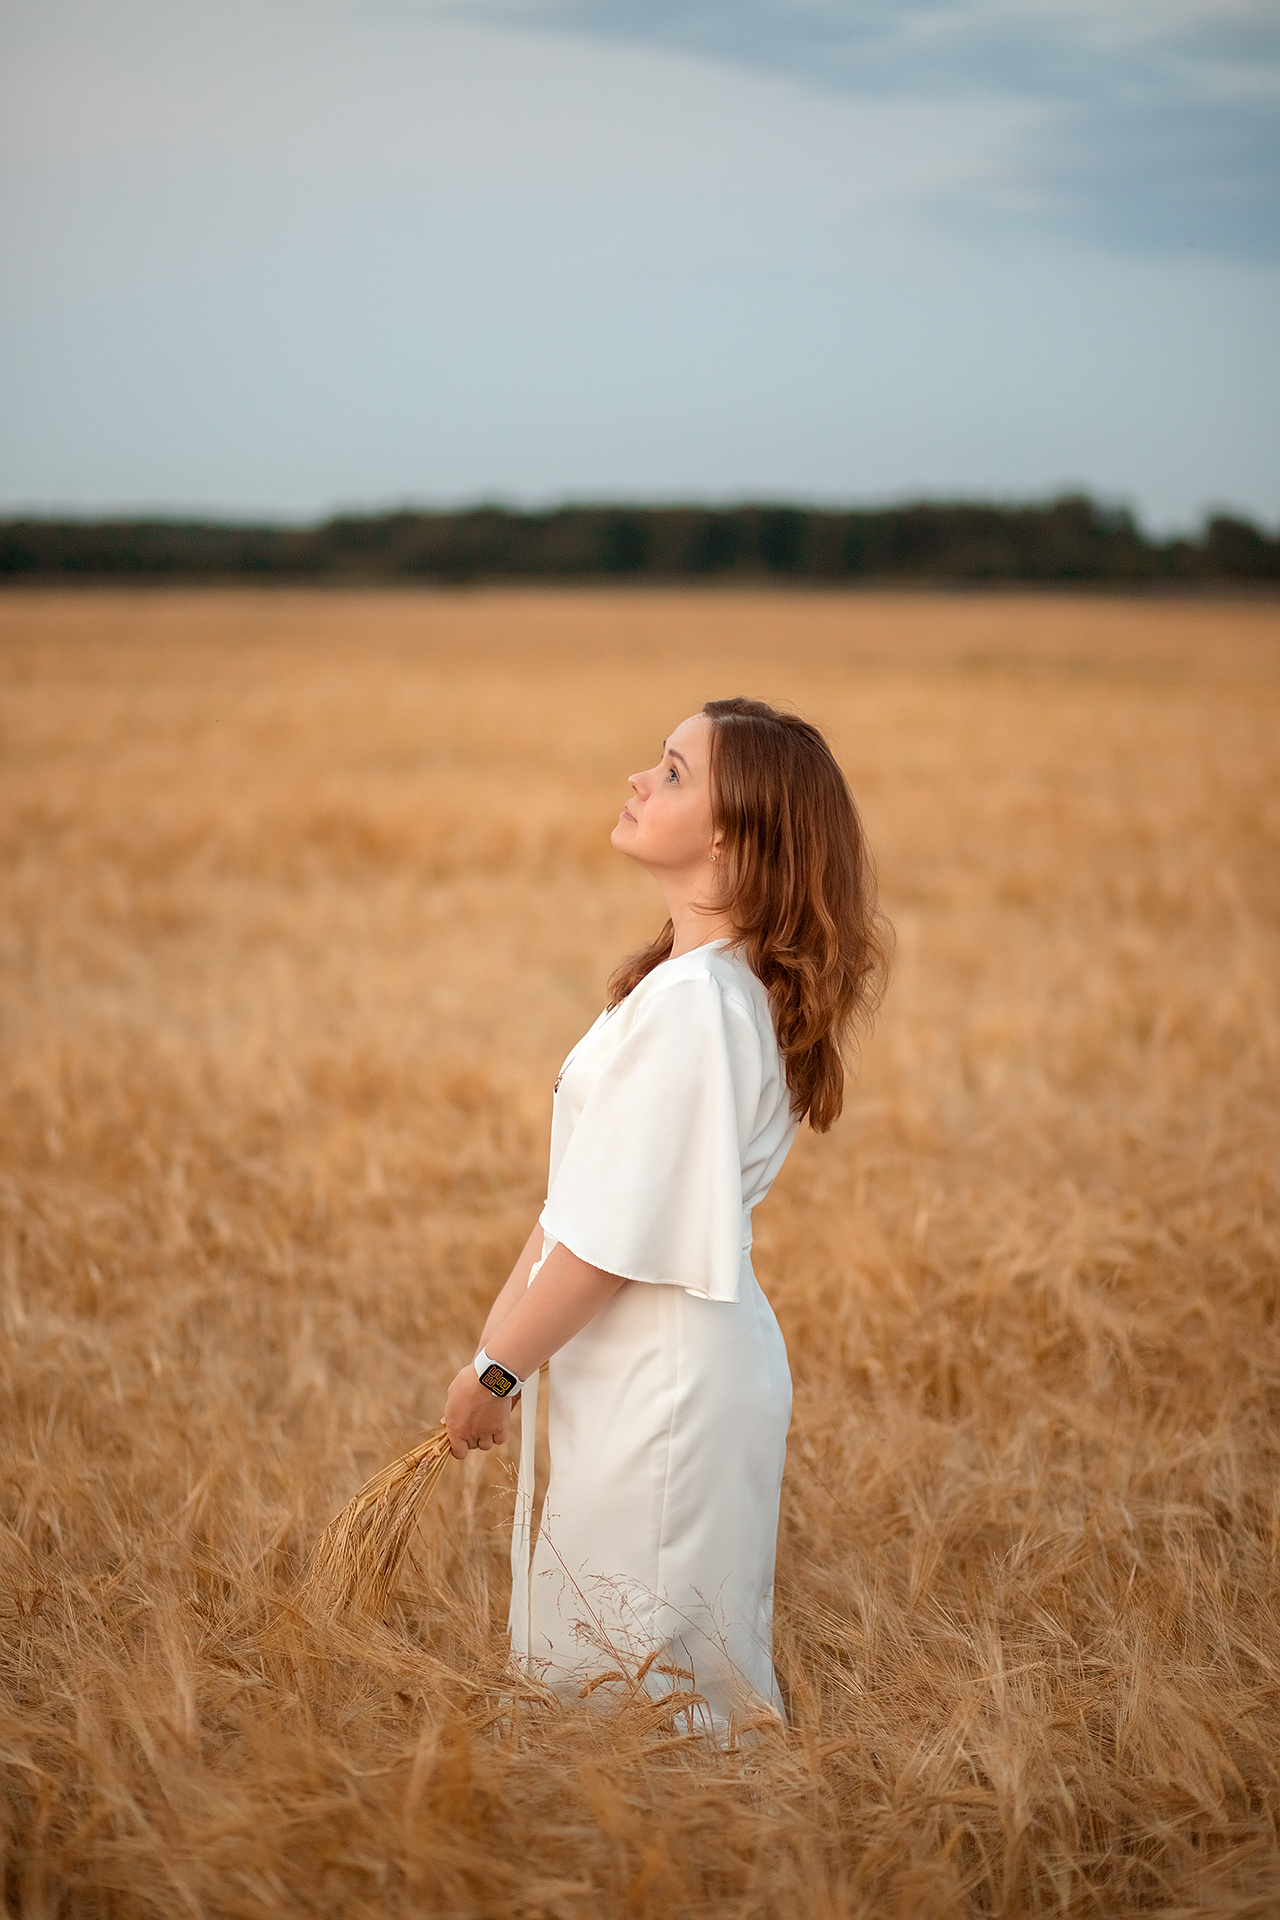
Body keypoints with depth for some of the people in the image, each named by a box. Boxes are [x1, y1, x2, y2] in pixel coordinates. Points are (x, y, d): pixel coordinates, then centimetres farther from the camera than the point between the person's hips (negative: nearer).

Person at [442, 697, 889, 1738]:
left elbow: (615, 1237, -23)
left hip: (670, 1380, -10)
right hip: (647, 1367, 10)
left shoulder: (692, 1003, -24)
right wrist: (496, 1339, 13)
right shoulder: (690, 979, 7)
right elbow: (580, 1197, 11)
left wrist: (496, 1373, -12)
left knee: (643, 1688, 6)